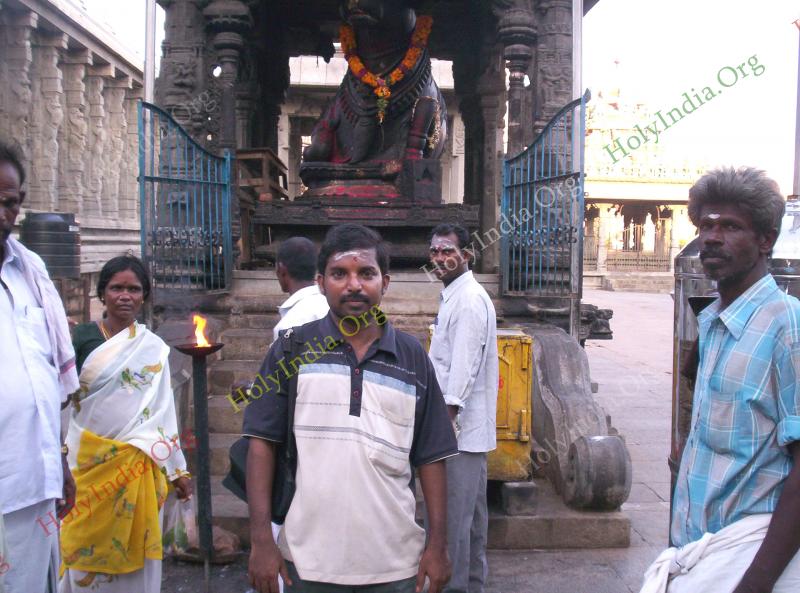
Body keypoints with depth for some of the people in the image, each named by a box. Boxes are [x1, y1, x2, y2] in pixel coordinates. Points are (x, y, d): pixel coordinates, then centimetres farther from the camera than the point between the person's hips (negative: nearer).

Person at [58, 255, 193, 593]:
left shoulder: (154, 348, 5)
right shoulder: (82, 338, 0)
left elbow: (163, 411, 7)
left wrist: (176, 469, 7)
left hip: (137, 464, 1)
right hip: (88, 462, -1)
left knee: (132, 547, 7)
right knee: (86, 546, 5)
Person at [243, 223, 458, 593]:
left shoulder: (413, 358, 3)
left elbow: (431, 456, 5)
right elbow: (262, 444, -2)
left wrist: (438, 544, 2)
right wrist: (262, 538, -7)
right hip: (308, 561, -1)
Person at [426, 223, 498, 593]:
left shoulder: (468, 300, -16)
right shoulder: (455, 295, 16)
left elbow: (464, 366, -23)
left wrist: (447, 417, -24)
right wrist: (445, 417, 22)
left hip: (460, 425, -10)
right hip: (467, 424, 10)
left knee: (453, 514, -3)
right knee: (470, 510, 18)